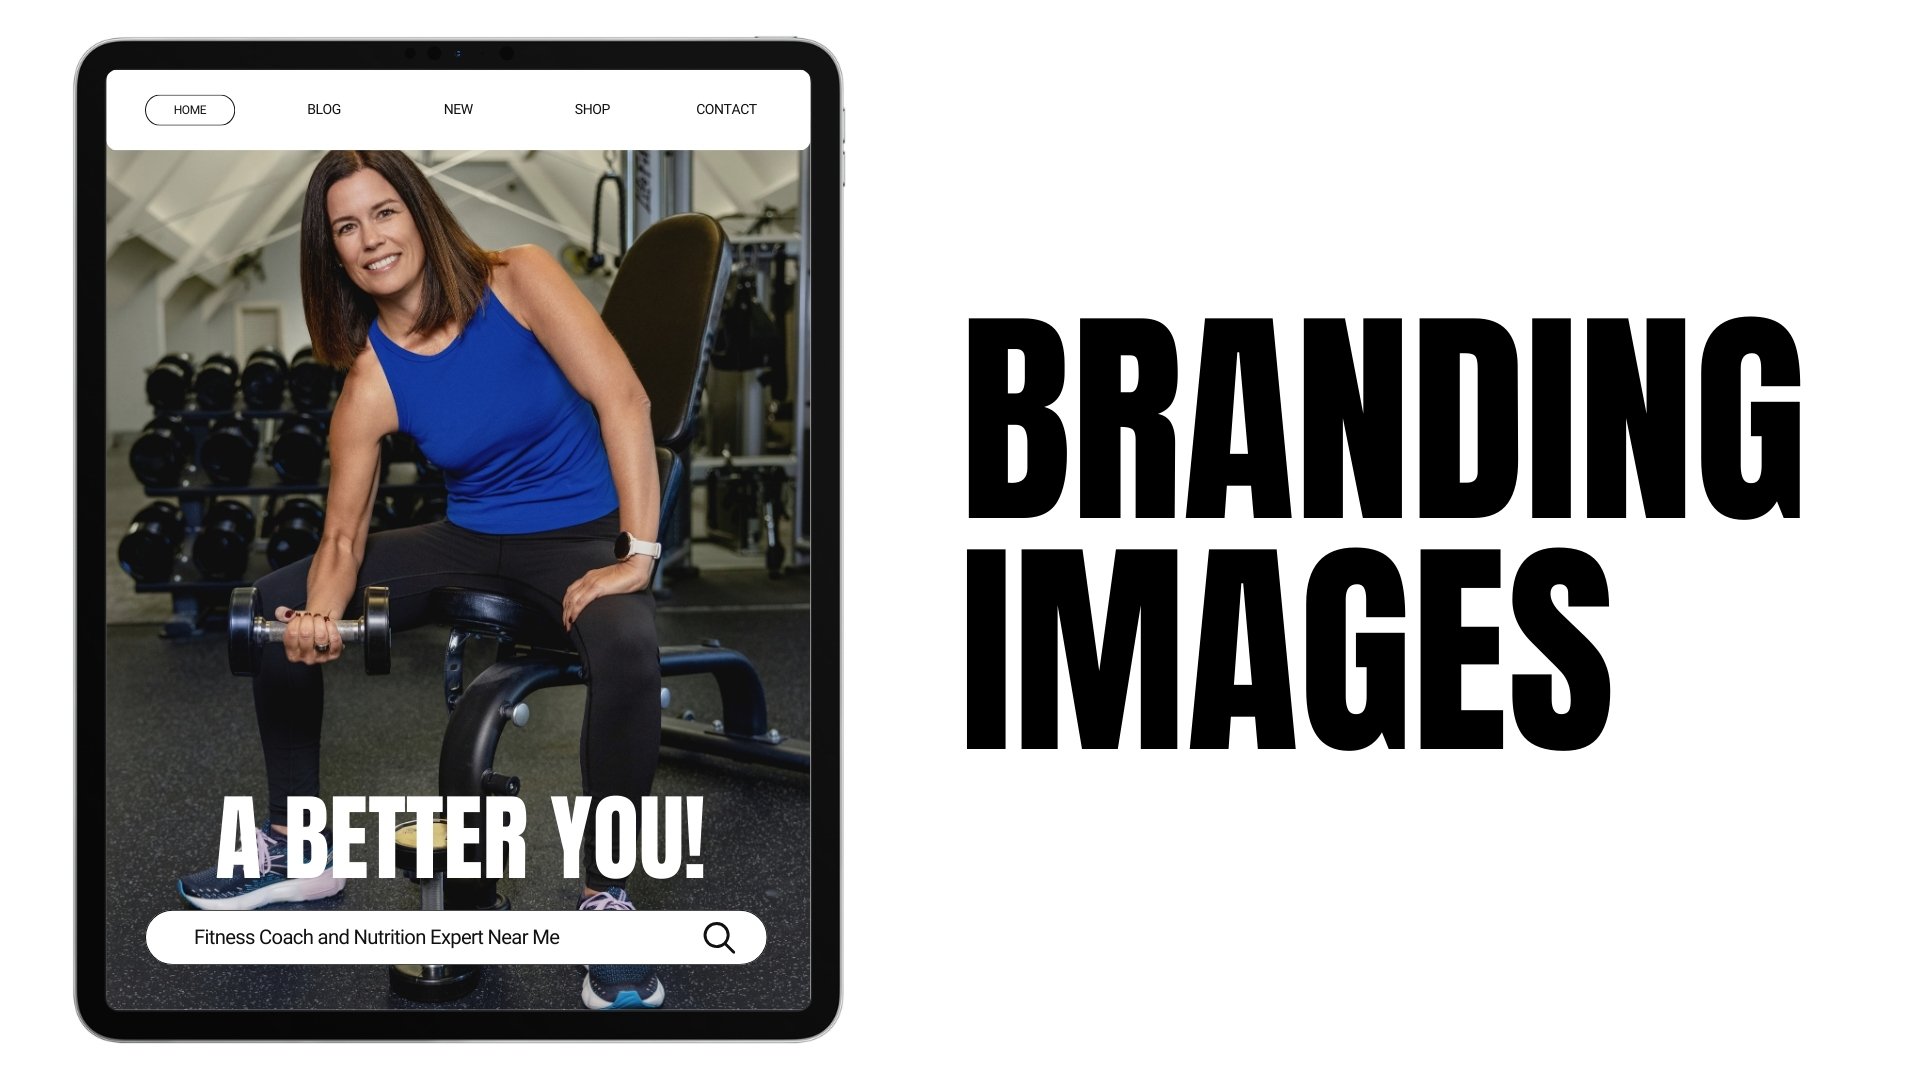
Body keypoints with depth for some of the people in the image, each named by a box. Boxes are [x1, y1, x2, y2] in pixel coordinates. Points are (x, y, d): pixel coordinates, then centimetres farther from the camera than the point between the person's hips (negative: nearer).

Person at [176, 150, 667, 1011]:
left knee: (626, 649, -39)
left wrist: (638, 554, -27)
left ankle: (605, 899, -22)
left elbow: (621, 398, -20)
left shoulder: (516, 280, -14)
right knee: (273, 605, 1)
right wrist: (321, 617, -29)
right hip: (473, 542, 5)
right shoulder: (370, 382, -5)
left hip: (581, 535, -5)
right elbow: (343, 532, -7)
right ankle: (297, 852, 15)